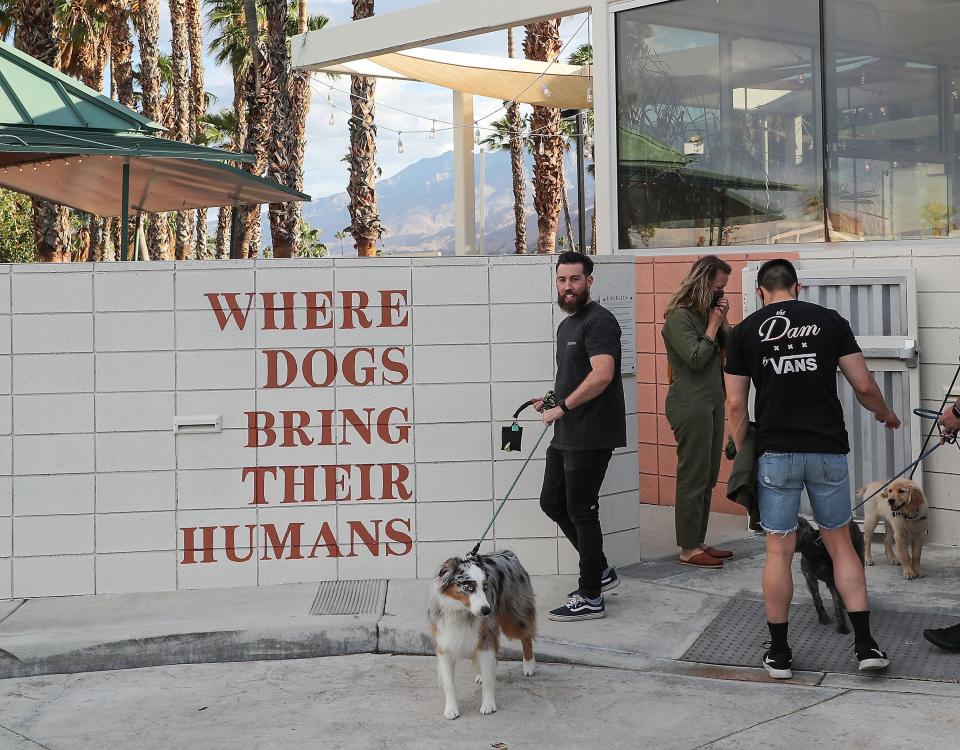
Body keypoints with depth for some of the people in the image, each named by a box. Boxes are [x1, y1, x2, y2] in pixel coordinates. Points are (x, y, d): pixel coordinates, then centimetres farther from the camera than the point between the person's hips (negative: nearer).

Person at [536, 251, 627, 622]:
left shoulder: (599, 321, -14)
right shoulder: (566, 325, 18)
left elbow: (602, 374, -27)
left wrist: (564, 406, -22)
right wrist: (552, 400, 11)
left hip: (591, 436, -10)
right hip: (566, 435, 10)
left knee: (581, 511, -3)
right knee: (552, 502, 16)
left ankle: (590, 599, 8)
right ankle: (600, 571, 28)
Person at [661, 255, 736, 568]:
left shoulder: (706, 312, 15)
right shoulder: (679, 317, -11)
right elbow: (696, 358, -18)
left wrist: (723, 320, 1)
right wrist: (713, 324, -9)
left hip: (712, 402, 9)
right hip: (691, 404, -9)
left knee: (707, 478, 10)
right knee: (693, 477, -7)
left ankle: (698, 542, 16)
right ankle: (688, 549, -2)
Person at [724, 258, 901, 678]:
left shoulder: (744, 332, 3)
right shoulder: (830, 321, 3)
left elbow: (735, 404, 2)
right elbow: (864, 387, 2)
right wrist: (886, 416, 21)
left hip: (775, 453, -1)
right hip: (827, 450, 1)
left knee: (779, 551, 6)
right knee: (840, 544, 13)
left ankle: (779, 652, 12)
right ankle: (865, 644, 10)